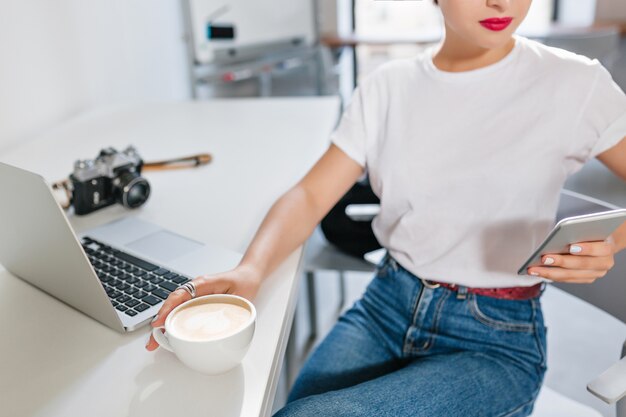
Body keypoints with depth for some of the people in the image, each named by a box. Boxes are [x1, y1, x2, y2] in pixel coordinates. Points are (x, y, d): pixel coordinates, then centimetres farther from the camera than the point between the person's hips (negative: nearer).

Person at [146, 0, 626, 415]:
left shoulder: (575, 83, -5)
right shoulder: (388, 86, 3)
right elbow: (312, 195, -1)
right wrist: (250, 271, -19)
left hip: (496, 339, -2)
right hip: (386, 305, 3)